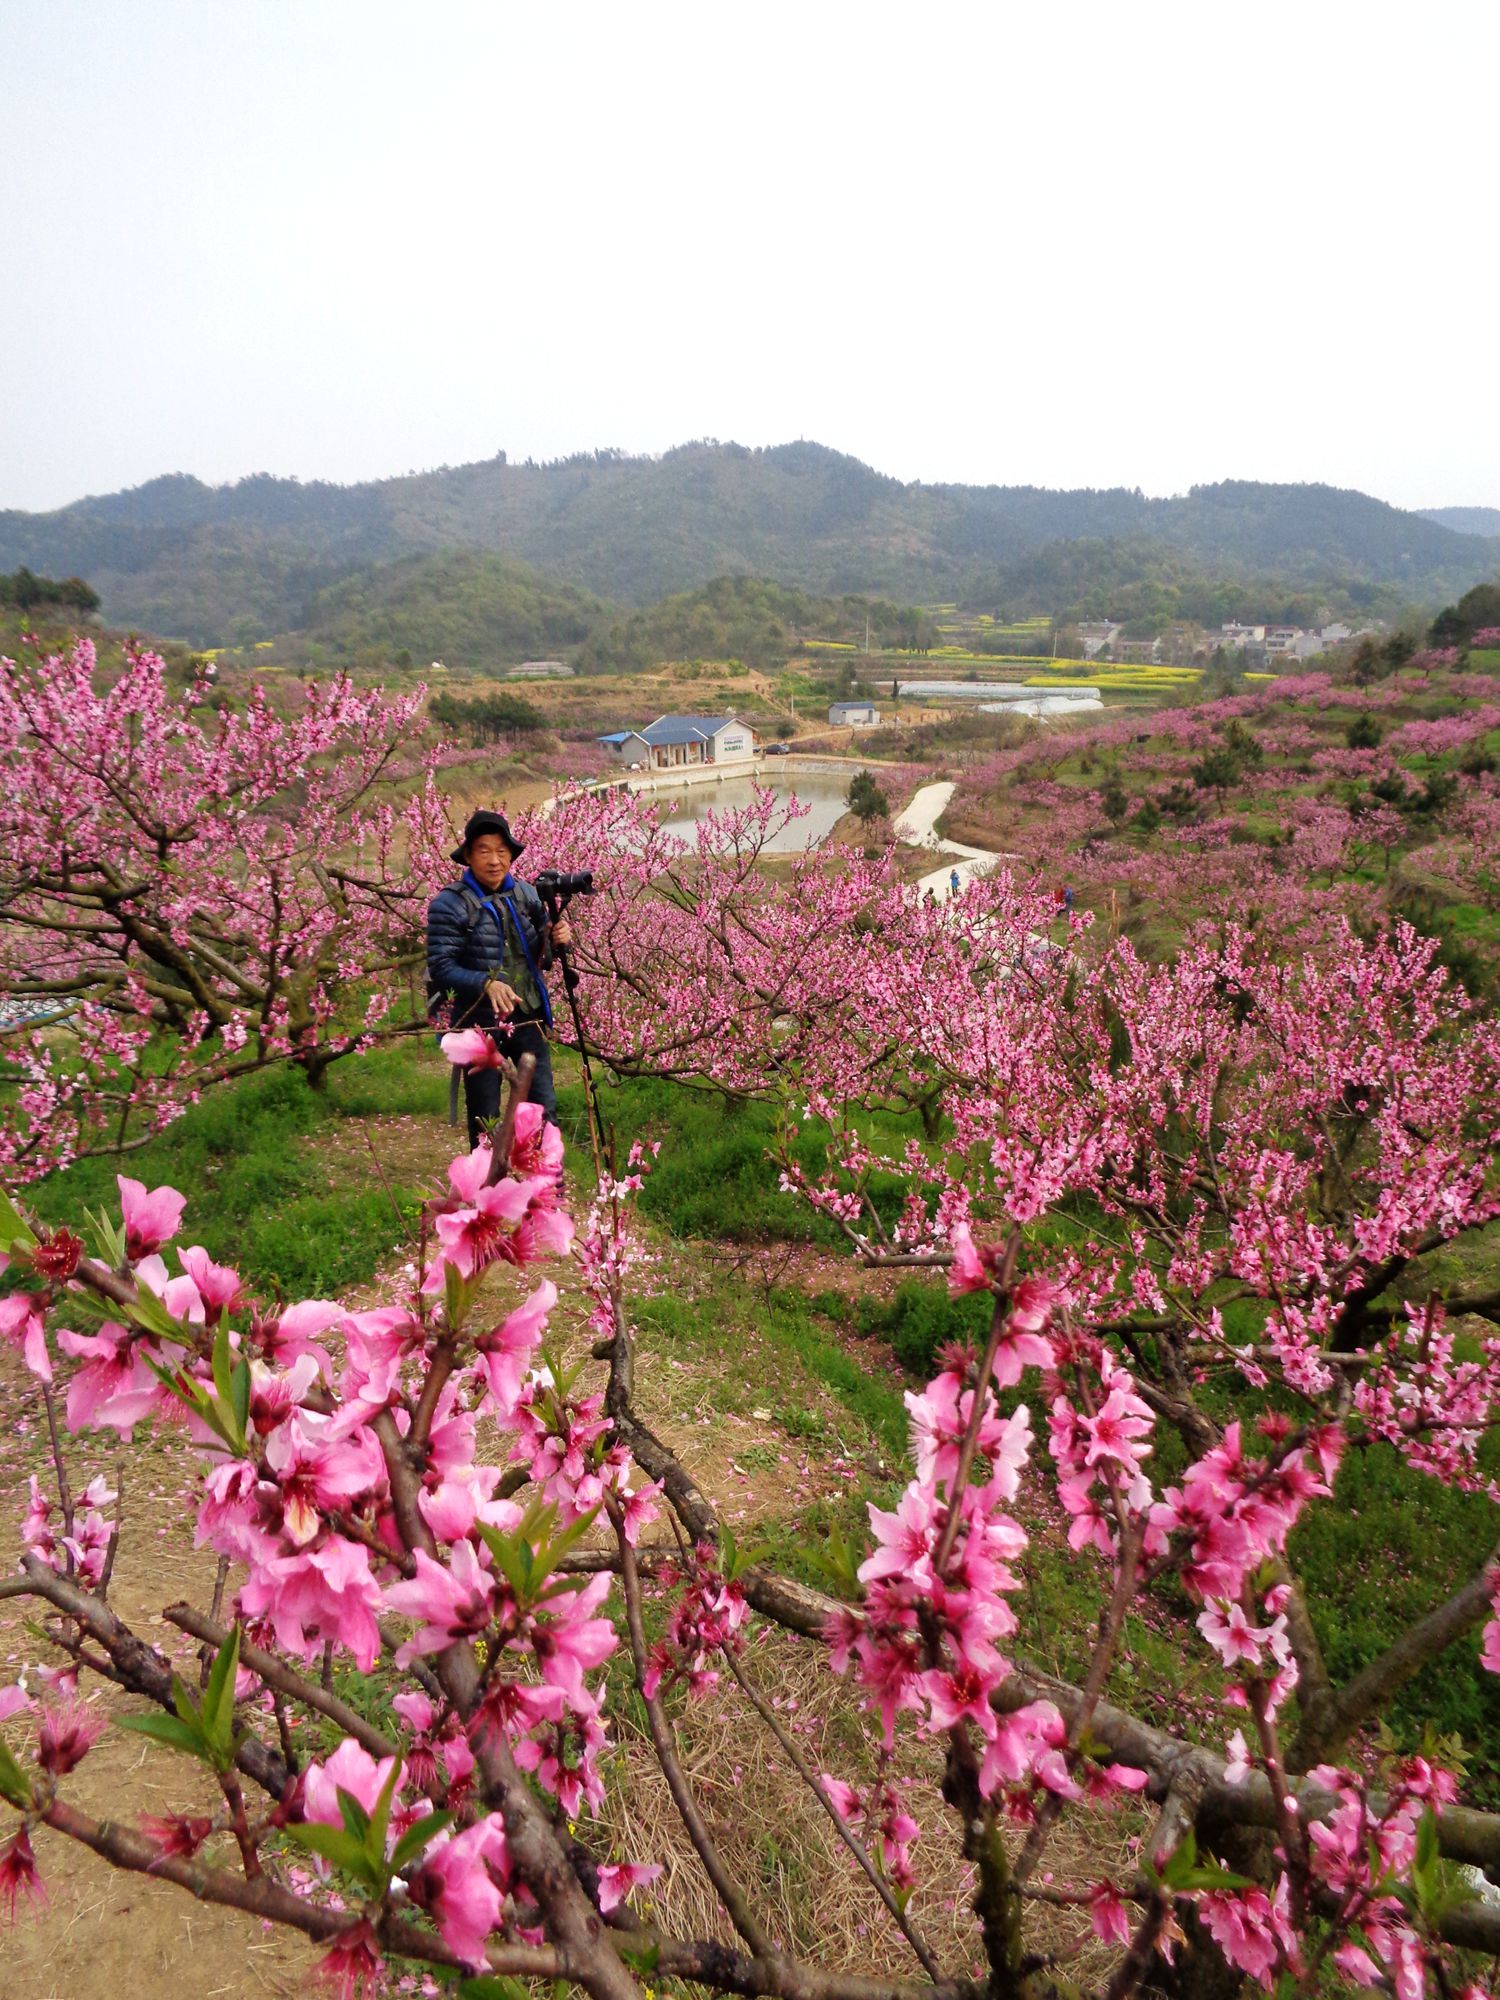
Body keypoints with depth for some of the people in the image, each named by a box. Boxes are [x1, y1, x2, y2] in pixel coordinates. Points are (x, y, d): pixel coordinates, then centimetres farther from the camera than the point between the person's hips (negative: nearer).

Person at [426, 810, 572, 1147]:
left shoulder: (526, 894, 5)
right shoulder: (449, 904, -10)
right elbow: (440, 967, -16)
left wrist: (556, 939, -10)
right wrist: (487, 982, -31)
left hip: (528, 1018, 4)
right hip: (479, 1023, -4)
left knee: (544, 1109, 3)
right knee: (485, 1120, 5)